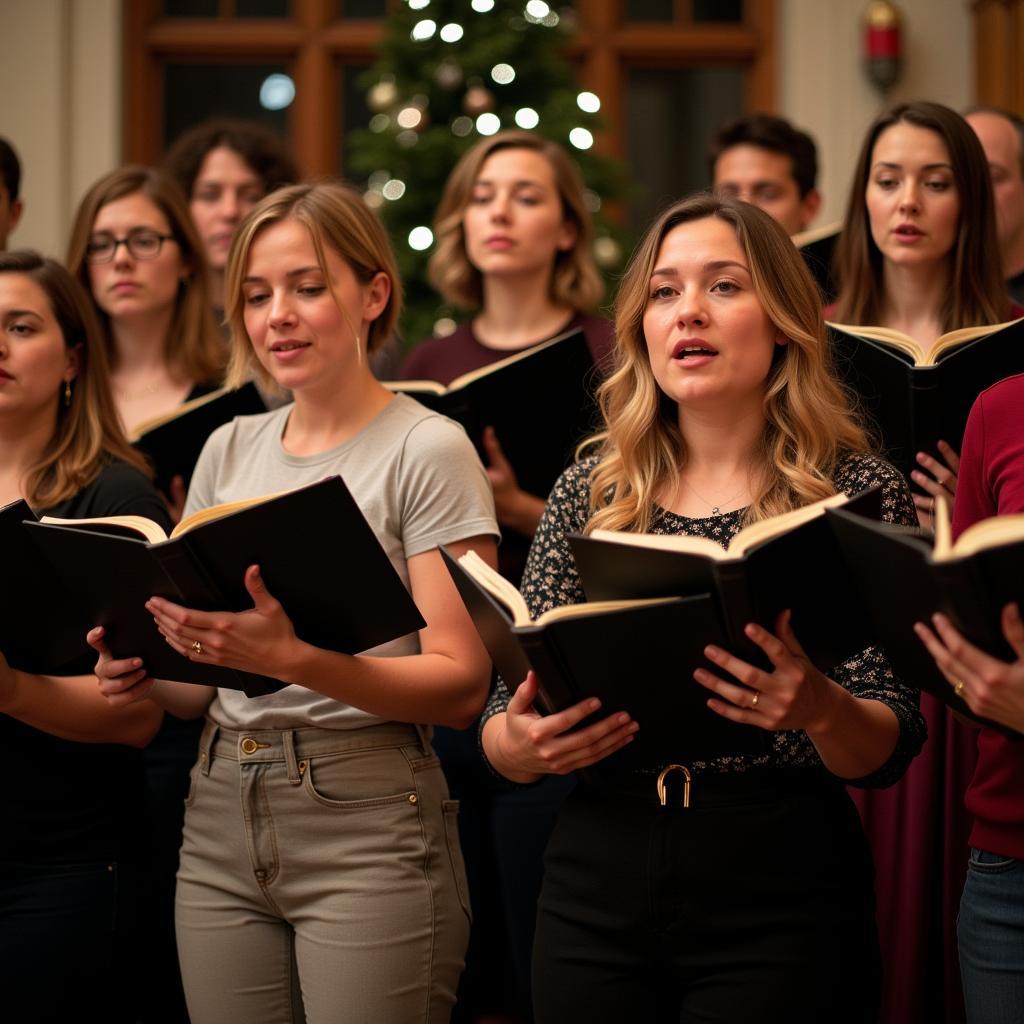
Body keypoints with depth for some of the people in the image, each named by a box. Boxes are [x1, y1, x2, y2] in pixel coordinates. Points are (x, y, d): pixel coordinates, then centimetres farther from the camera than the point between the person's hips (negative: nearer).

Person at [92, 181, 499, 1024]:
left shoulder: (426, 449, -5)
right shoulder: (229, 451, 13)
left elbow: (461, 683, -12)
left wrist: (294, 659, -25)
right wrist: (146, 674, -5)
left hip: (368, 826, -5)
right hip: (222, 820, 5)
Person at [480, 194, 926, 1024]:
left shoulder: (859, 489, -3)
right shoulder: (587, 493, 5)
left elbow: (886, 753, -7)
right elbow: (507, 724, 5)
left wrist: (819, 709, -28)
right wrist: (515, 745, -17)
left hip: (780, 899, -3)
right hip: (598, 885, 3)